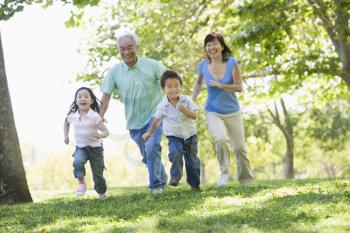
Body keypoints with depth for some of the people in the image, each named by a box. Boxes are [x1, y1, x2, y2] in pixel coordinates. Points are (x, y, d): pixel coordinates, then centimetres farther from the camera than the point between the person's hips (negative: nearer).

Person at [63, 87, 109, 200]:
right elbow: (66, 122, 20)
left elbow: (106, 131, -15)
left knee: (98, 173, 8)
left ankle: (102, 193, 33)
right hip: (80, 147, 2)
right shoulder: (72, 116, -6)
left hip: (95, 147, -2)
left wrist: (100, 135, -36)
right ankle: (81, 182, -9)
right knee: (77, 162, -31)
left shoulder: (95, 116, -17)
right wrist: (66, 136, 12)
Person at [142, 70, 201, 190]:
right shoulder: (162, 106, -10)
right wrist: (150, 133, 16)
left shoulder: (186, 100, -10)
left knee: (192, 160, 9)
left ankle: (195, 184, 26)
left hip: (190, 135, 1)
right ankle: (175, 177, -13)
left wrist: (185, 110, -30)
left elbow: (194, 116, -12)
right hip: (174, 136, -1)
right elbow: (157, 120, 5)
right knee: (175, 153, -30)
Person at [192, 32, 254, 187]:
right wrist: (191, 100, 6)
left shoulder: (232, 63, -11)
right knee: (221, 139, -28)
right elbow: (199, 83, 16)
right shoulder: (203, 65, -5)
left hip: (233, 112, 0)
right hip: (213, 113, 0)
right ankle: (224, 174, -10)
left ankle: (246, 179, 31)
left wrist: (221, 86, -24)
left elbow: (239, 87, -11)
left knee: (239, 147, 8)